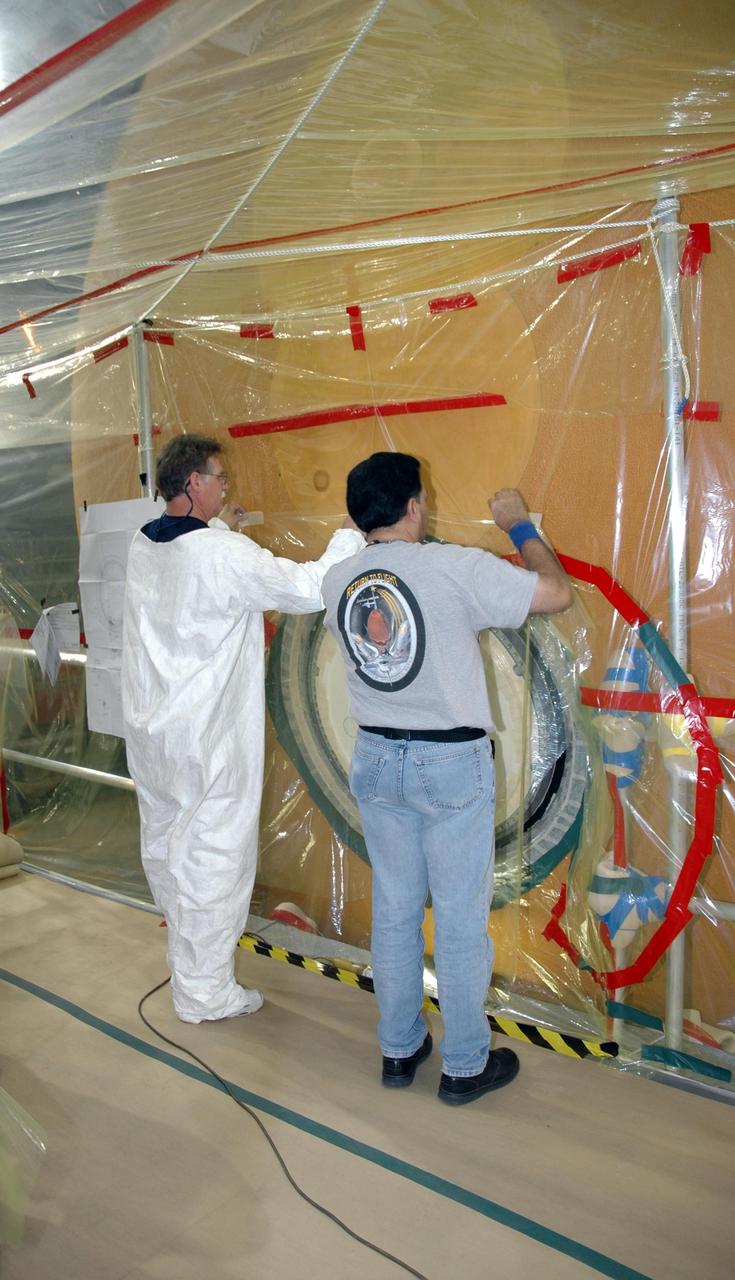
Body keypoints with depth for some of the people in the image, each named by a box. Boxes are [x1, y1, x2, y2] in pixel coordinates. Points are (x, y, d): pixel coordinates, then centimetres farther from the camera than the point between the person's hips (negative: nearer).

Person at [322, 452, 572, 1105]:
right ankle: (465, 1065, 23)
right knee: (461, 922, 8)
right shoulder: (455, 566, -16)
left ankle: (399, 1050, 31)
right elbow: (557, 593, -10)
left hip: (377, 759, 6)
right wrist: (521, 526, 4)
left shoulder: (337, 580, 0)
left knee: (394, 913, 17)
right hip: (452, 763, -5)